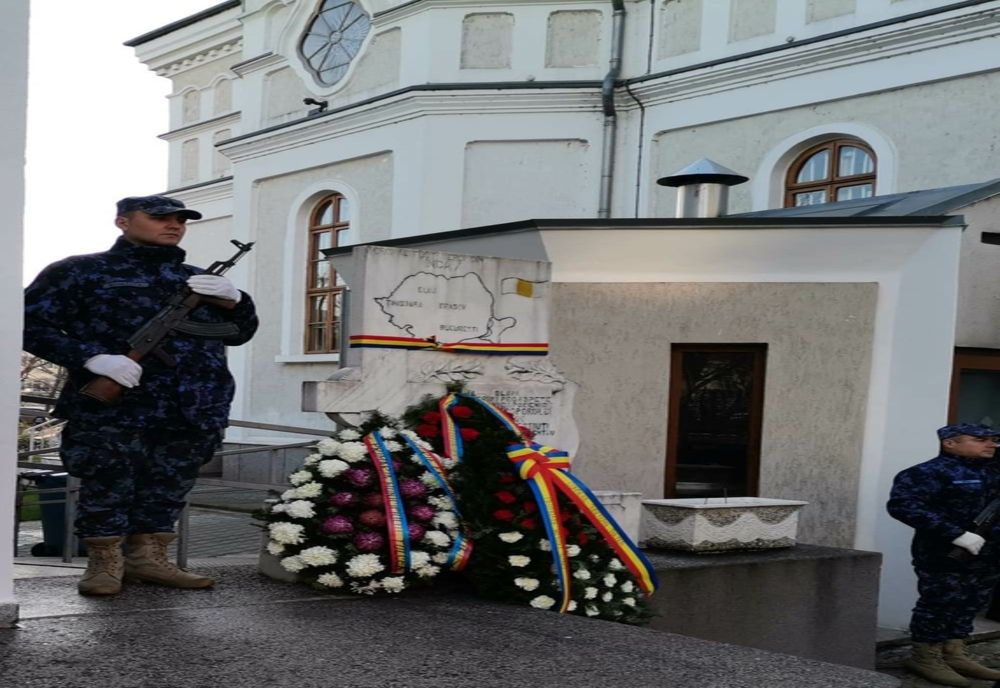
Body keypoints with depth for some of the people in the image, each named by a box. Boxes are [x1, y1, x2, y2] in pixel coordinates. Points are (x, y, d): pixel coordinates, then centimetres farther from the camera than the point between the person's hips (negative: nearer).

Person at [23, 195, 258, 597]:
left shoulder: (199, 280, 21)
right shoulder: (80, 272, 4)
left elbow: (239, 334, 21)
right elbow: (29, 322, -3)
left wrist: (234, 300, -3)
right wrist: (91, 357, -17)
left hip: (191, 414, 5)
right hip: (110, 413, -5)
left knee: (168, 490, 11)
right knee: (106, 489, 1)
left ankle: (147, 557, 24)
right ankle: (105, 563, 16)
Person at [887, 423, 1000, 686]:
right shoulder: (930, 473, -16)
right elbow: (902, 505, -26)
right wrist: (956, 534, -27)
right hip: (945, 556, -8)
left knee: (970, 604, 15)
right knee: (940, 605, 0)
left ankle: (954, 655, 29)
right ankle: (925, 658, 15)